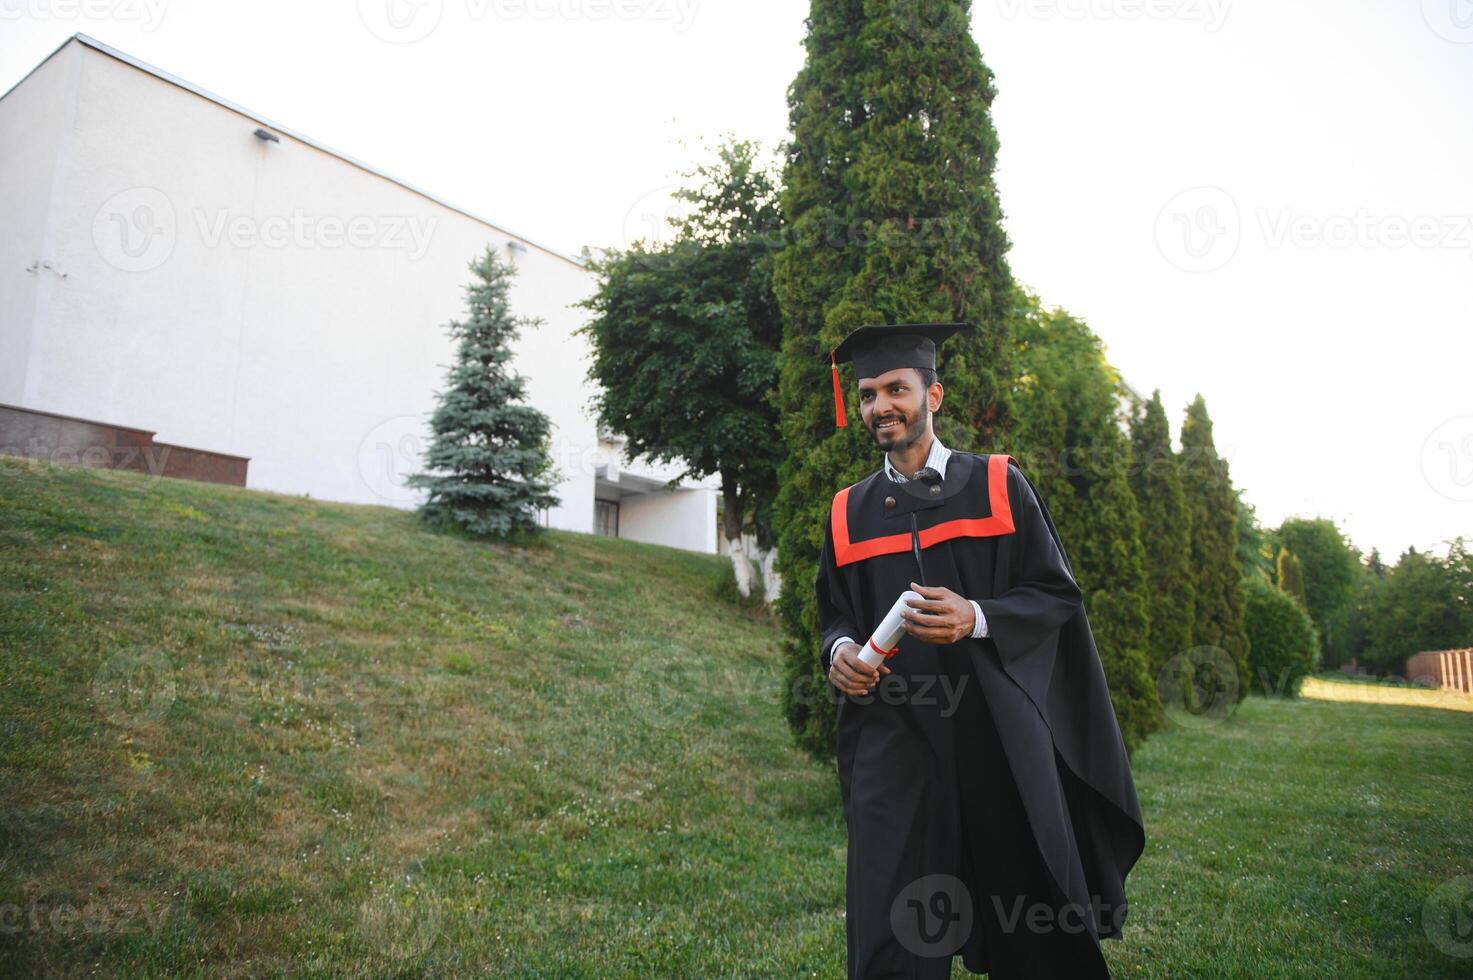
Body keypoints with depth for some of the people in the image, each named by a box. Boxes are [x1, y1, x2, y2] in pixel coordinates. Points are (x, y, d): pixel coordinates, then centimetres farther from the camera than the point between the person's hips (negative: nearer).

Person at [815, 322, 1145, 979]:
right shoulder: (849, 513, 10)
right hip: (893, 734, 1)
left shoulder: (998, 485, 4)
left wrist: (977, 618, -17)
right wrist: (840, 651, -8)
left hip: (999, 728, -1)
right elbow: (835, 614, 16)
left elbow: (1057, 594, 1)